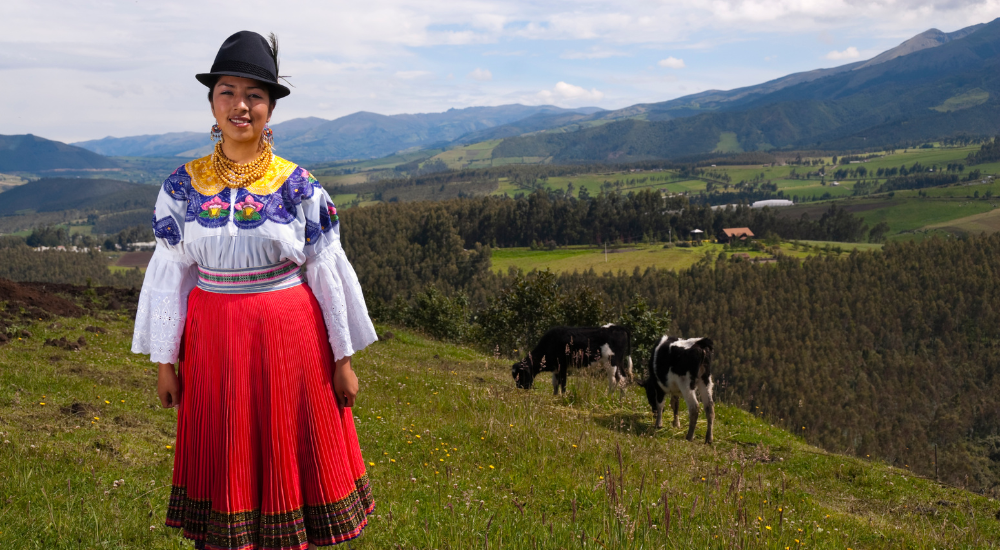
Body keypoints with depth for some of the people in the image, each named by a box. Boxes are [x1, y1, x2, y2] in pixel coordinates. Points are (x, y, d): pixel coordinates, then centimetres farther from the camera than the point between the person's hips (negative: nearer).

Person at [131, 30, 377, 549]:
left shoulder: (297, 185, -3)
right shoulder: (184, 185, 2)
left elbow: (327, 271, -1)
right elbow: (170, 274, 5)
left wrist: (343, 358, -1)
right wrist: (165, 361, 5)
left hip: (289, 338, -1)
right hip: (213, 341, 2)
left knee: (288, 456, 8)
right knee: (223, 461, 10)